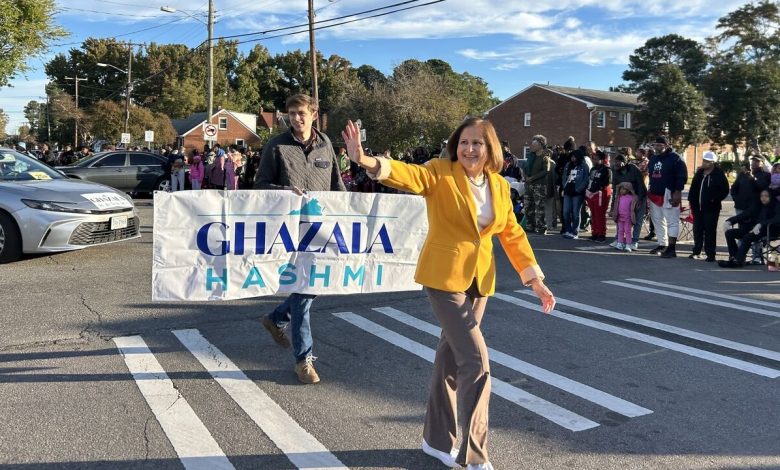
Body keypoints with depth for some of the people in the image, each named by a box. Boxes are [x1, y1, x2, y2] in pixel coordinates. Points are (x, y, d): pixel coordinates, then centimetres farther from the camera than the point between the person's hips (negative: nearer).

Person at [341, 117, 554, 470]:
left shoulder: (500, 186, 6)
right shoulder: (441, 174, -10)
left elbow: (512, 234, 11)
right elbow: (407, 174, -27)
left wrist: (535, 279, 7)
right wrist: (366, 161, -46)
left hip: (478, 280, 6)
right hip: (444, 278, -6)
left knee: (451, 356, 15)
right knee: (476, 360, -9)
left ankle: (437, 439, 32)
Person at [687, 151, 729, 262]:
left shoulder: (719, 174, -7)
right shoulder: (699, 172, 10)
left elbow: (725, 190, -7)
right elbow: (693, 187, 15)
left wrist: (714, 200, -14)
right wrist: (691, 200, 8)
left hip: (711, 208, -5)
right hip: (698, 207, 6)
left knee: (710, 231, -2)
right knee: (697, 230, 10)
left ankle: (710, 254, 4)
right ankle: (697, 252, 20)